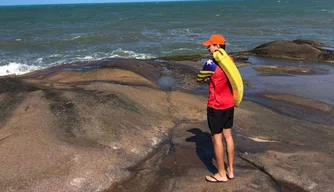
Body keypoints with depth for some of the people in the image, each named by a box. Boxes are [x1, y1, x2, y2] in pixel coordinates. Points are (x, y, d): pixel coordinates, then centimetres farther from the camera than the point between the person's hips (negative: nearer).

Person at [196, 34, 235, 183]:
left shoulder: (211, 64, -19)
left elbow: (199, 79, -4)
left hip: (216, 106, -8)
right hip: (229, 103, 8)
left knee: (216, 138, 3)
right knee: (228, 135, 15)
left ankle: (221, 174, 13)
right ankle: (230, 170, 25)